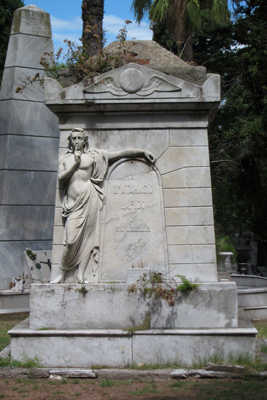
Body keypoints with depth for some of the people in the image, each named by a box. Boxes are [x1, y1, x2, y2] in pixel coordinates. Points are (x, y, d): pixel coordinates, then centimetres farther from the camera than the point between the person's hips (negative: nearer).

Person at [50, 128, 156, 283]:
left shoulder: (94, 155, 13)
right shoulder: (64, 158, 18)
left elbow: (121, 153, 12)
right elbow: (61, 177, 4)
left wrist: (143, 152, 11)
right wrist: (75, 163, 0)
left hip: (89, 197, 0)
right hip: (73, 202, 0)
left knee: (88, 236, -5)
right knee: (71, 239, -9)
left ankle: (80, 275, -1)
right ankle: (62, 275, 4)